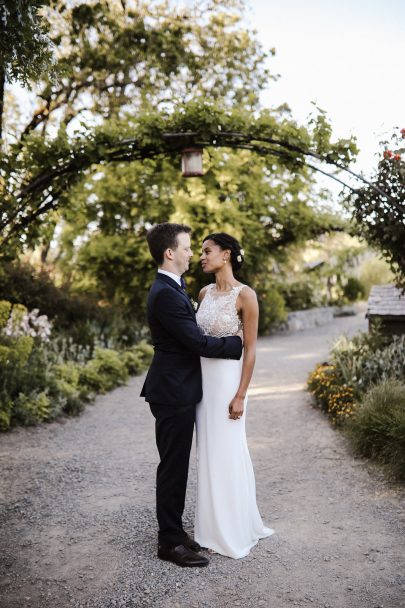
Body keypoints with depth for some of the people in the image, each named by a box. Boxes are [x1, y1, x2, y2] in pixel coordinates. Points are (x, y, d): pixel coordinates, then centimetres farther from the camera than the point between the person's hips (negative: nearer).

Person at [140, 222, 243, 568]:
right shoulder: (166, 294, -21)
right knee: (173, 467, 1)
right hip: (173, 393, -10)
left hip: (178, 390, 10)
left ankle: (174, 531, 30)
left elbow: (192, 335, 18)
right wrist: (239, 343, -10)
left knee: (176, 466, 17)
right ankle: (170, 542, 14)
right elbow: (198, 343, -22)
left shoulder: (171, 288, 13)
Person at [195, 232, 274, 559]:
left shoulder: (245, 295, -12)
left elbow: (250, 350, -12)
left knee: (227, 453, 2)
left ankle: (233, 532, 20)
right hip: (202, 378, 7)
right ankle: (215, 525, 30)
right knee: (209, 452, 14)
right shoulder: (205, 293, 7)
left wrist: (240, 396, -15)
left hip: (226, 380, -7)